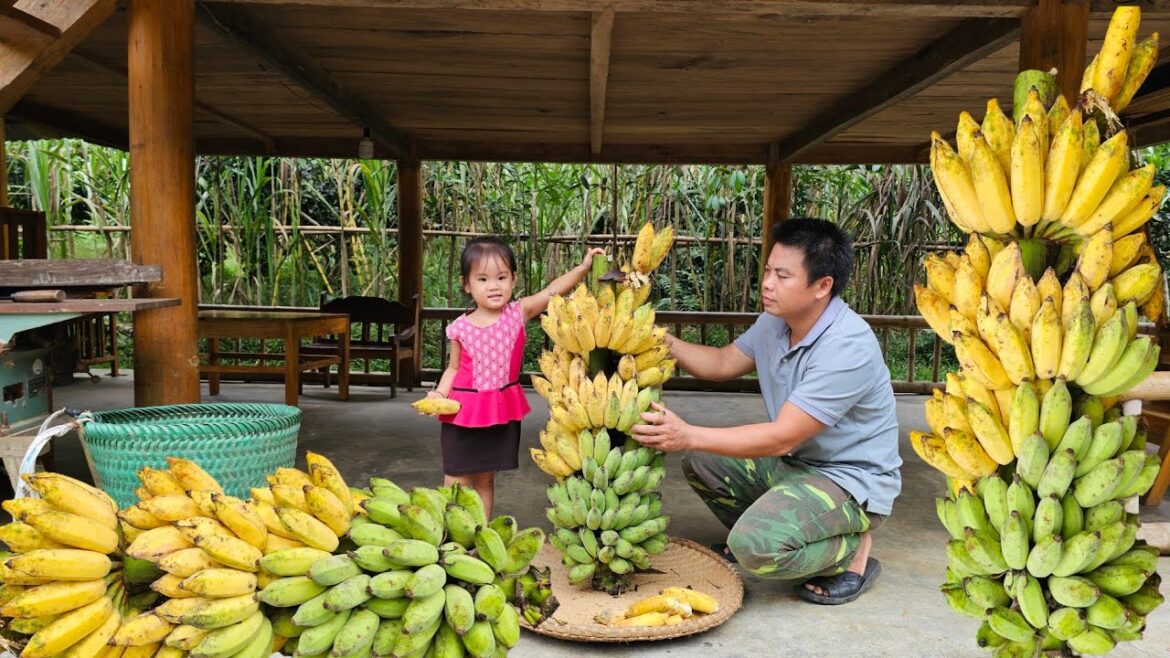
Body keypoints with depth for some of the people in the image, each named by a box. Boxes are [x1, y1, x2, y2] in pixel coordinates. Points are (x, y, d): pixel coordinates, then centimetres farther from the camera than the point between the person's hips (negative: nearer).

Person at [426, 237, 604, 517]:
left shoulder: (518, 312, -5)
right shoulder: (460, 327, -4)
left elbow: (554, 290, -13)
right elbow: (454, 368, 7)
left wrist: (583, 266, -22)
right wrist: (440, 393, -8)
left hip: (503, 411, 1)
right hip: (463, 410, -1)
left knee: (485, 479, 15)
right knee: (456, 483, 3)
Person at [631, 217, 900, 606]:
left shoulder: (848, 347, -30)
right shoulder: (775, 321, -3)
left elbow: (781, 437, -31)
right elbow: (724, 363, 12)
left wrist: (689, 435, -35)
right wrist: (665, 343, -5)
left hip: (851, 481, -8)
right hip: (793, 462, 8)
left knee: (757, 548, -28)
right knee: (700, 463, 2)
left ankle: (852, 550, 0)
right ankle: (751, 535, 19)